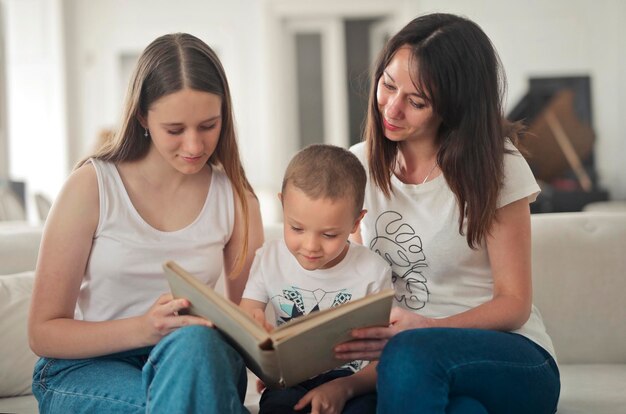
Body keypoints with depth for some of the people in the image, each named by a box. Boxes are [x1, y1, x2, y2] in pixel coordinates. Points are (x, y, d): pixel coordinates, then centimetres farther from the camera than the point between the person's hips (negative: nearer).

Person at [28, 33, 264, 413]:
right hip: (86, 369, -3)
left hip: (195, 365, 3)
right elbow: (43, 332, -7)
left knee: (195, 343, -35)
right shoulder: (92, 186, -8)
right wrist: (143, 329, -24)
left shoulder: (236, 197, 2)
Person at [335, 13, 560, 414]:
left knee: (411, 354, -37)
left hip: (511, 361, -2)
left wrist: (427, 329, -22)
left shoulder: (497, 167, -4)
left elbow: (514, 303, -3)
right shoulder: (359, 166, 9)